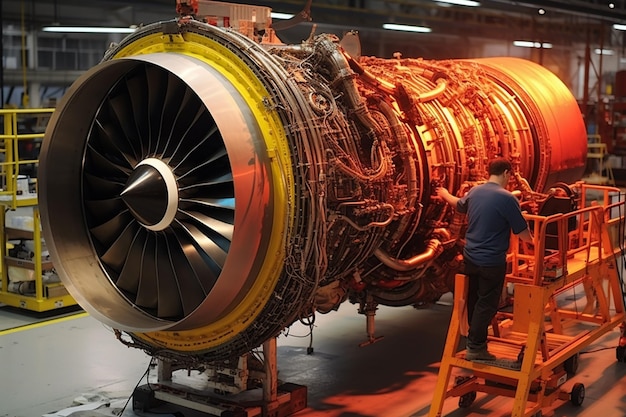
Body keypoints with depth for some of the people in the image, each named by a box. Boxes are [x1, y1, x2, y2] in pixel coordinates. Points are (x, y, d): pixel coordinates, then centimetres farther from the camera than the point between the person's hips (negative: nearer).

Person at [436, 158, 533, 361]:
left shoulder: (474, 191, 3)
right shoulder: (507, 198, -17)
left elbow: (459, 204, 27)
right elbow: (524, 234, -12)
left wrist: (445, 194, 48)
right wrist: (532, 240, 11)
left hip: (470, 257, 7)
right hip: (492, 262, -7)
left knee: (473, 300, 20)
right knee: (486, 304, 2)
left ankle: (476, 336, 36)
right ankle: (475, 348, 4)